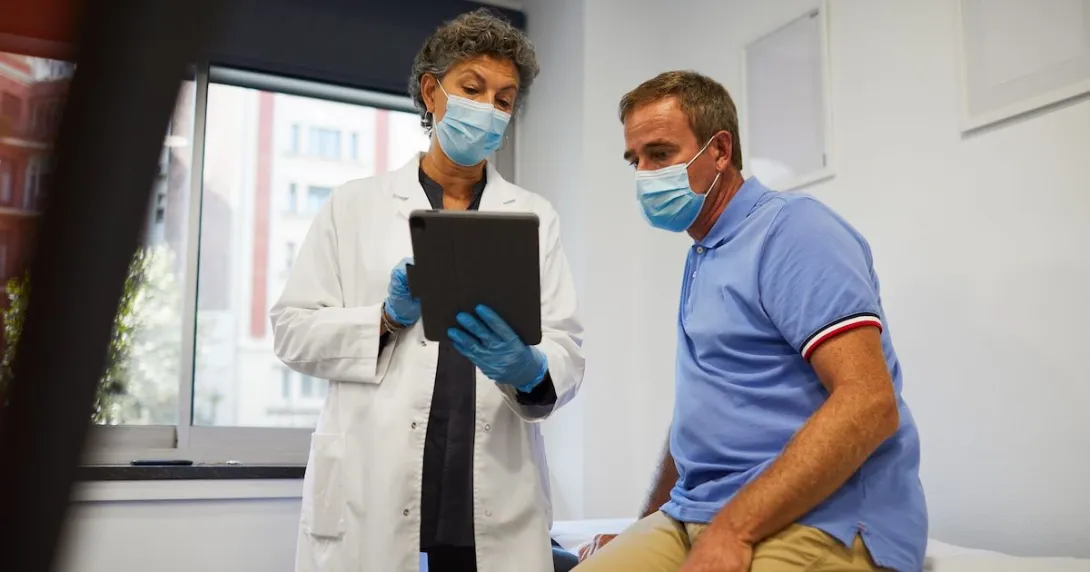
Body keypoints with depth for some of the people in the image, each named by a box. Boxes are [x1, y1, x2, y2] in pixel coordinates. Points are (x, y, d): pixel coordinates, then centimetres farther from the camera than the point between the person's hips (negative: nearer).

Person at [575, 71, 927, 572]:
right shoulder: (700, 259, 17)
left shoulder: (793, 229, -9)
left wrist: (732, 530, -22)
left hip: (816, 527, -8)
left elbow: (869, 403, -20)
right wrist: (646, 529, 18)